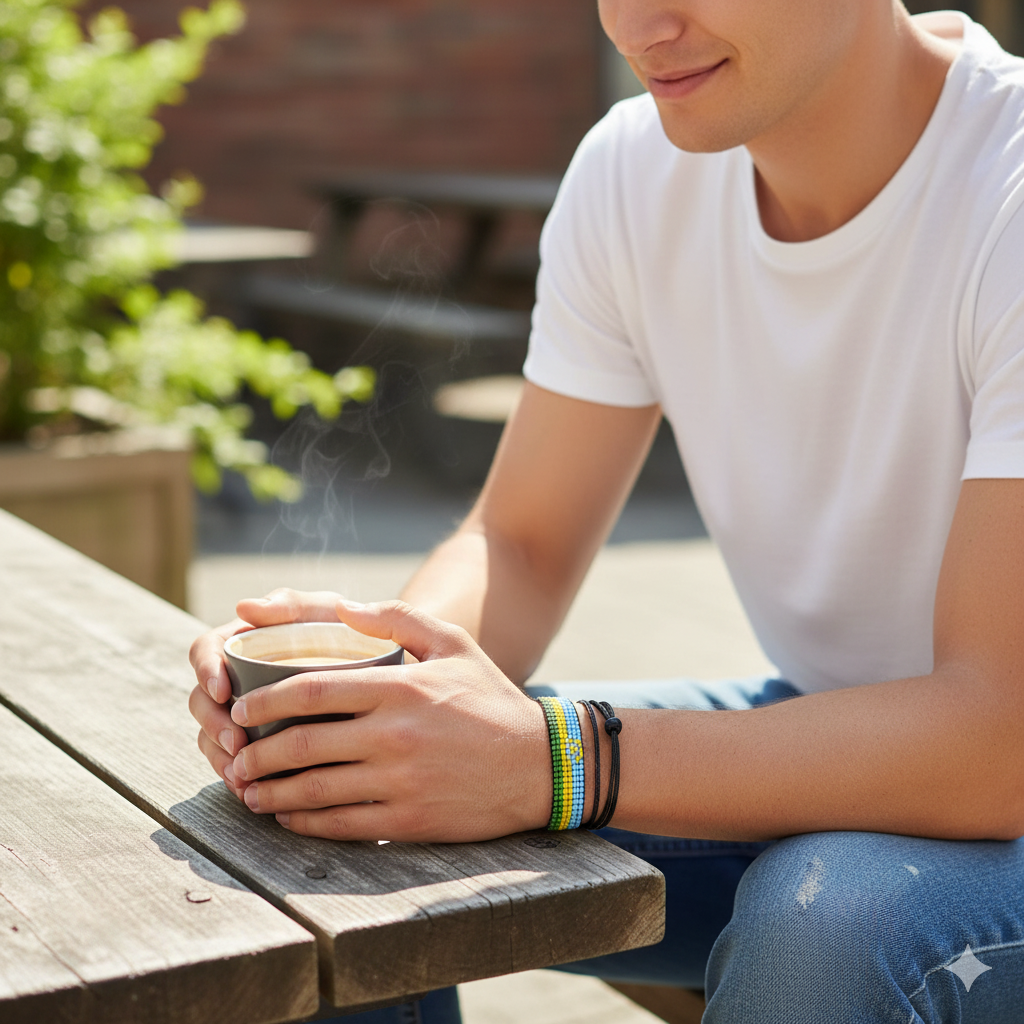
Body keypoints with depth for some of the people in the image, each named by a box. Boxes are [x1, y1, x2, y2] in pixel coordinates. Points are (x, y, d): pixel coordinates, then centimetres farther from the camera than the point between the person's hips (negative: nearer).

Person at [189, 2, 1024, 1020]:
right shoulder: (633, 172, -6)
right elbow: (523, 545, -1)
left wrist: (548, 762, -39)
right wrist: (366, 645, -24)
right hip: (817, 722, 5)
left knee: (827, 925, -36)